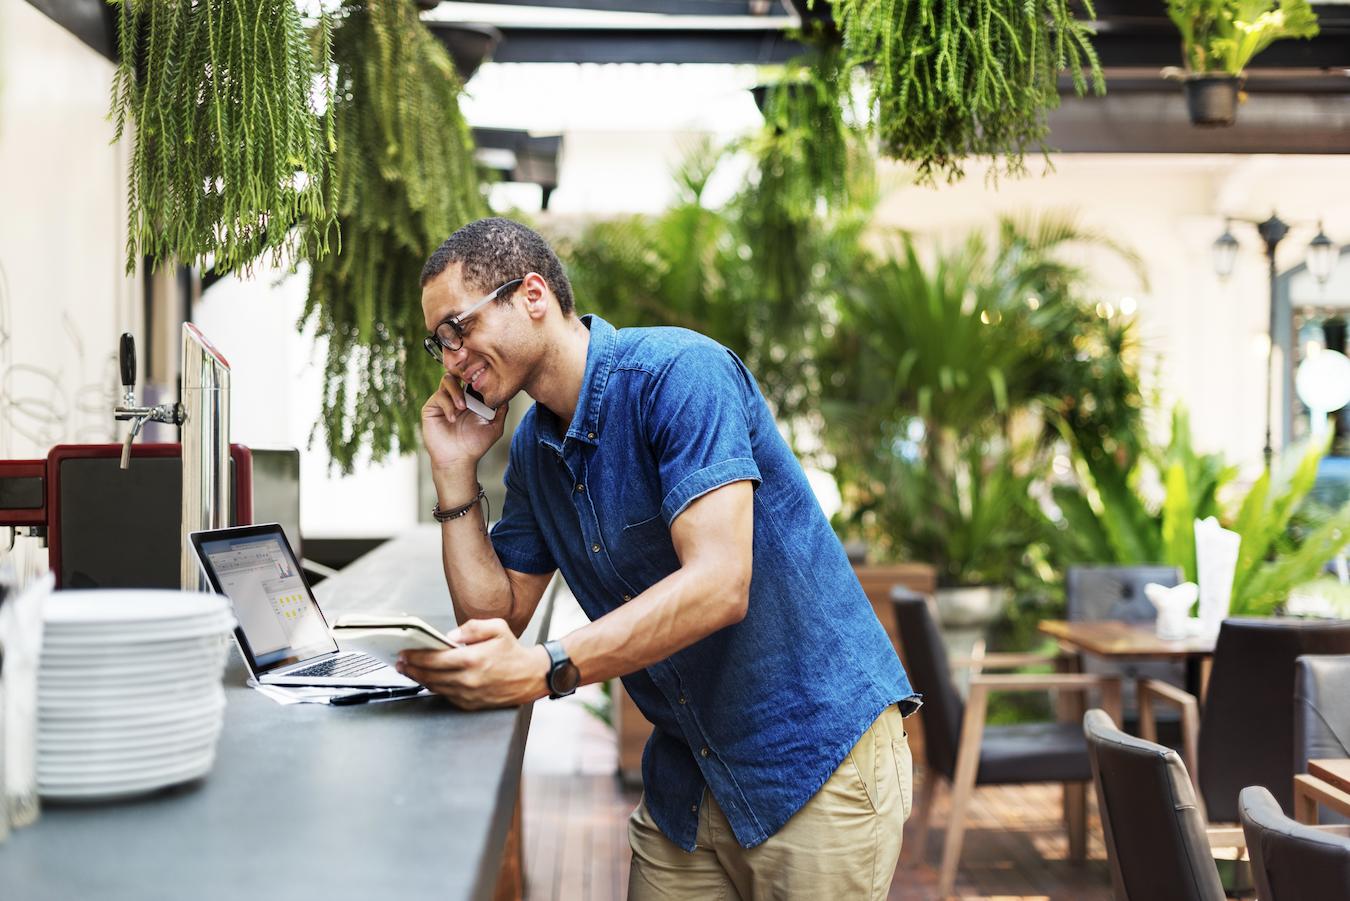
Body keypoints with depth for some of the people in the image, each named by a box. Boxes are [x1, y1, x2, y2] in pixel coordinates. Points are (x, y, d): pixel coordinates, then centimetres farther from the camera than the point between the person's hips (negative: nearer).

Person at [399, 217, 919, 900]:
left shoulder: (678, 371, -18)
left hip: (815, 749, -7)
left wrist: (545, 671, -34)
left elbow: (719, 586, -28)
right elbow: (495, 618, 7)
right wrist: (455, 475, -1)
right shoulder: (532, 448, 7)